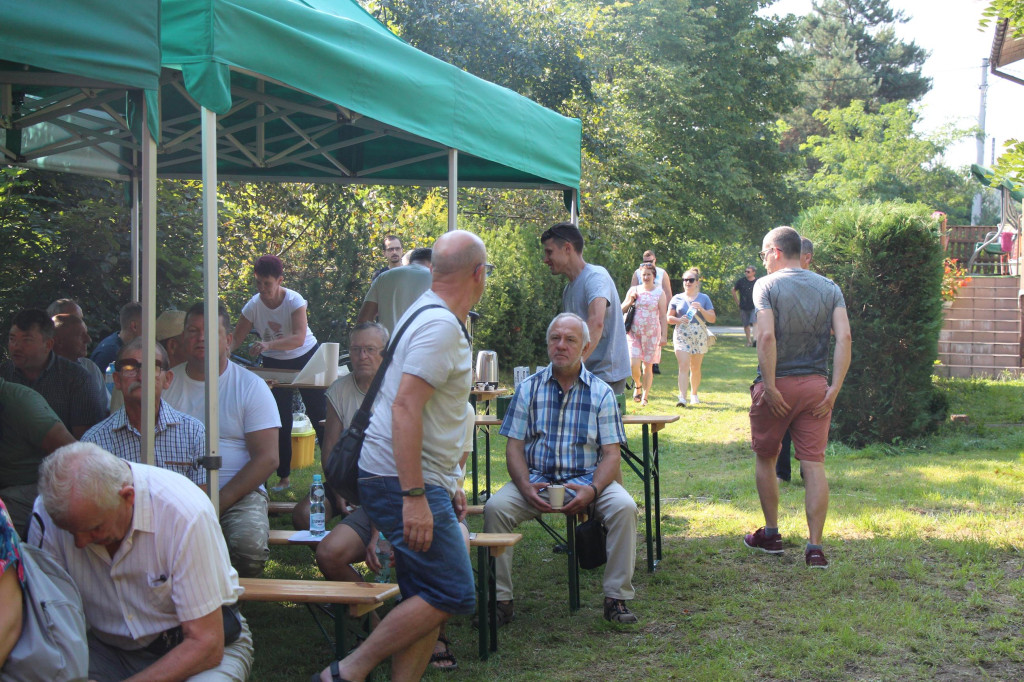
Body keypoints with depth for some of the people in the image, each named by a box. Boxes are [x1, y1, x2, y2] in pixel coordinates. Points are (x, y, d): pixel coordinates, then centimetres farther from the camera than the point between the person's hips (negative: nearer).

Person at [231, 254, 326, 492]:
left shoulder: (294, 301, -23)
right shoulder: (253, 306, -13)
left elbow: (299, 338, -36)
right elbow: (236, 339, -10)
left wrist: (268, 344, -50)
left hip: (305, 359, -3)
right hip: (275, 363, 3)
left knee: (319, 414, -2)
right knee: (280, 420, 2)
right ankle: (284, 476, 11)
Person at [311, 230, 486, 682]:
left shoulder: (427, 316, 19)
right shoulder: (441, 326, -14)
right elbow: (405, 408, -24)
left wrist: (444, 484, 26)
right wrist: (415, 496, -26)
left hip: (417, 480, 11)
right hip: (402, 481, -11)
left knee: (425, 600, 9)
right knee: (451, 595, -10)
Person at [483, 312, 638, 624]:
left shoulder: (601, 393, 4)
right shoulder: (529, 389, 5)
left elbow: (611, 454, -1)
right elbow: (514, 447, 2)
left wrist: (592, 490, -21)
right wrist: (526, 487, -18)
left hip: (586, 480, 0)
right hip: (536, 479, 0)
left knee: (624, 507, -28)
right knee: (495, 507, -26)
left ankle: (617, 597, -15)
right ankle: (500, 599, -16)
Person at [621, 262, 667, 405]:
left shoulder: (659, 292, 3)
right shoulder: (633, 290, 9)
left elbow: (663, 316, 0)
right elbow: (622, 310, 15)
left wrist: (664, 335, -6)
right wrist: (630, 301, -5)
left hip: (652, 334, -1)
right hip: (634, 333, 1)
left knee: (647, 366, 2)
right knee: (634, 364, -12)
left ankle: (645, 396, 14)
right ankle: (637, 385, 18)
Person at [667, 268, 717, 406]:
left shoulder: (704, 298, 9)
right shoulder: (677, 298, 10)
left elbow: (712, 319, 4)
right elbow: (668, 318, 9)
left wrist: (701, 309, -12)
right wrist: (679, 320, -11)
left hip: (699, 335, 1)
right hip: (681, 336, -1)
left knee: (695, 368, 8)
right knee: (683, 366, -14)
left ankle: (694, 394, 27)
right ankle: (682, 397, -22)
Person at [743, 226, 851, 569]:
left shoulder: (767, 285, -6)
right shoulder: (829, 288, 6)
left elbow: (766, 337, -19)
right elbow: (844, 337, -5)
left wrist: (770, 386, -16)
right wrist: (834, 389, -5)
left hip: (777, 385, -3)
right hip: (815, 385, 3)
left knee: (766, 459, 16)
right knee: (814, 464, 1)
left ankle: (771, 535, 25)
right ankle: (815, 547, -5)